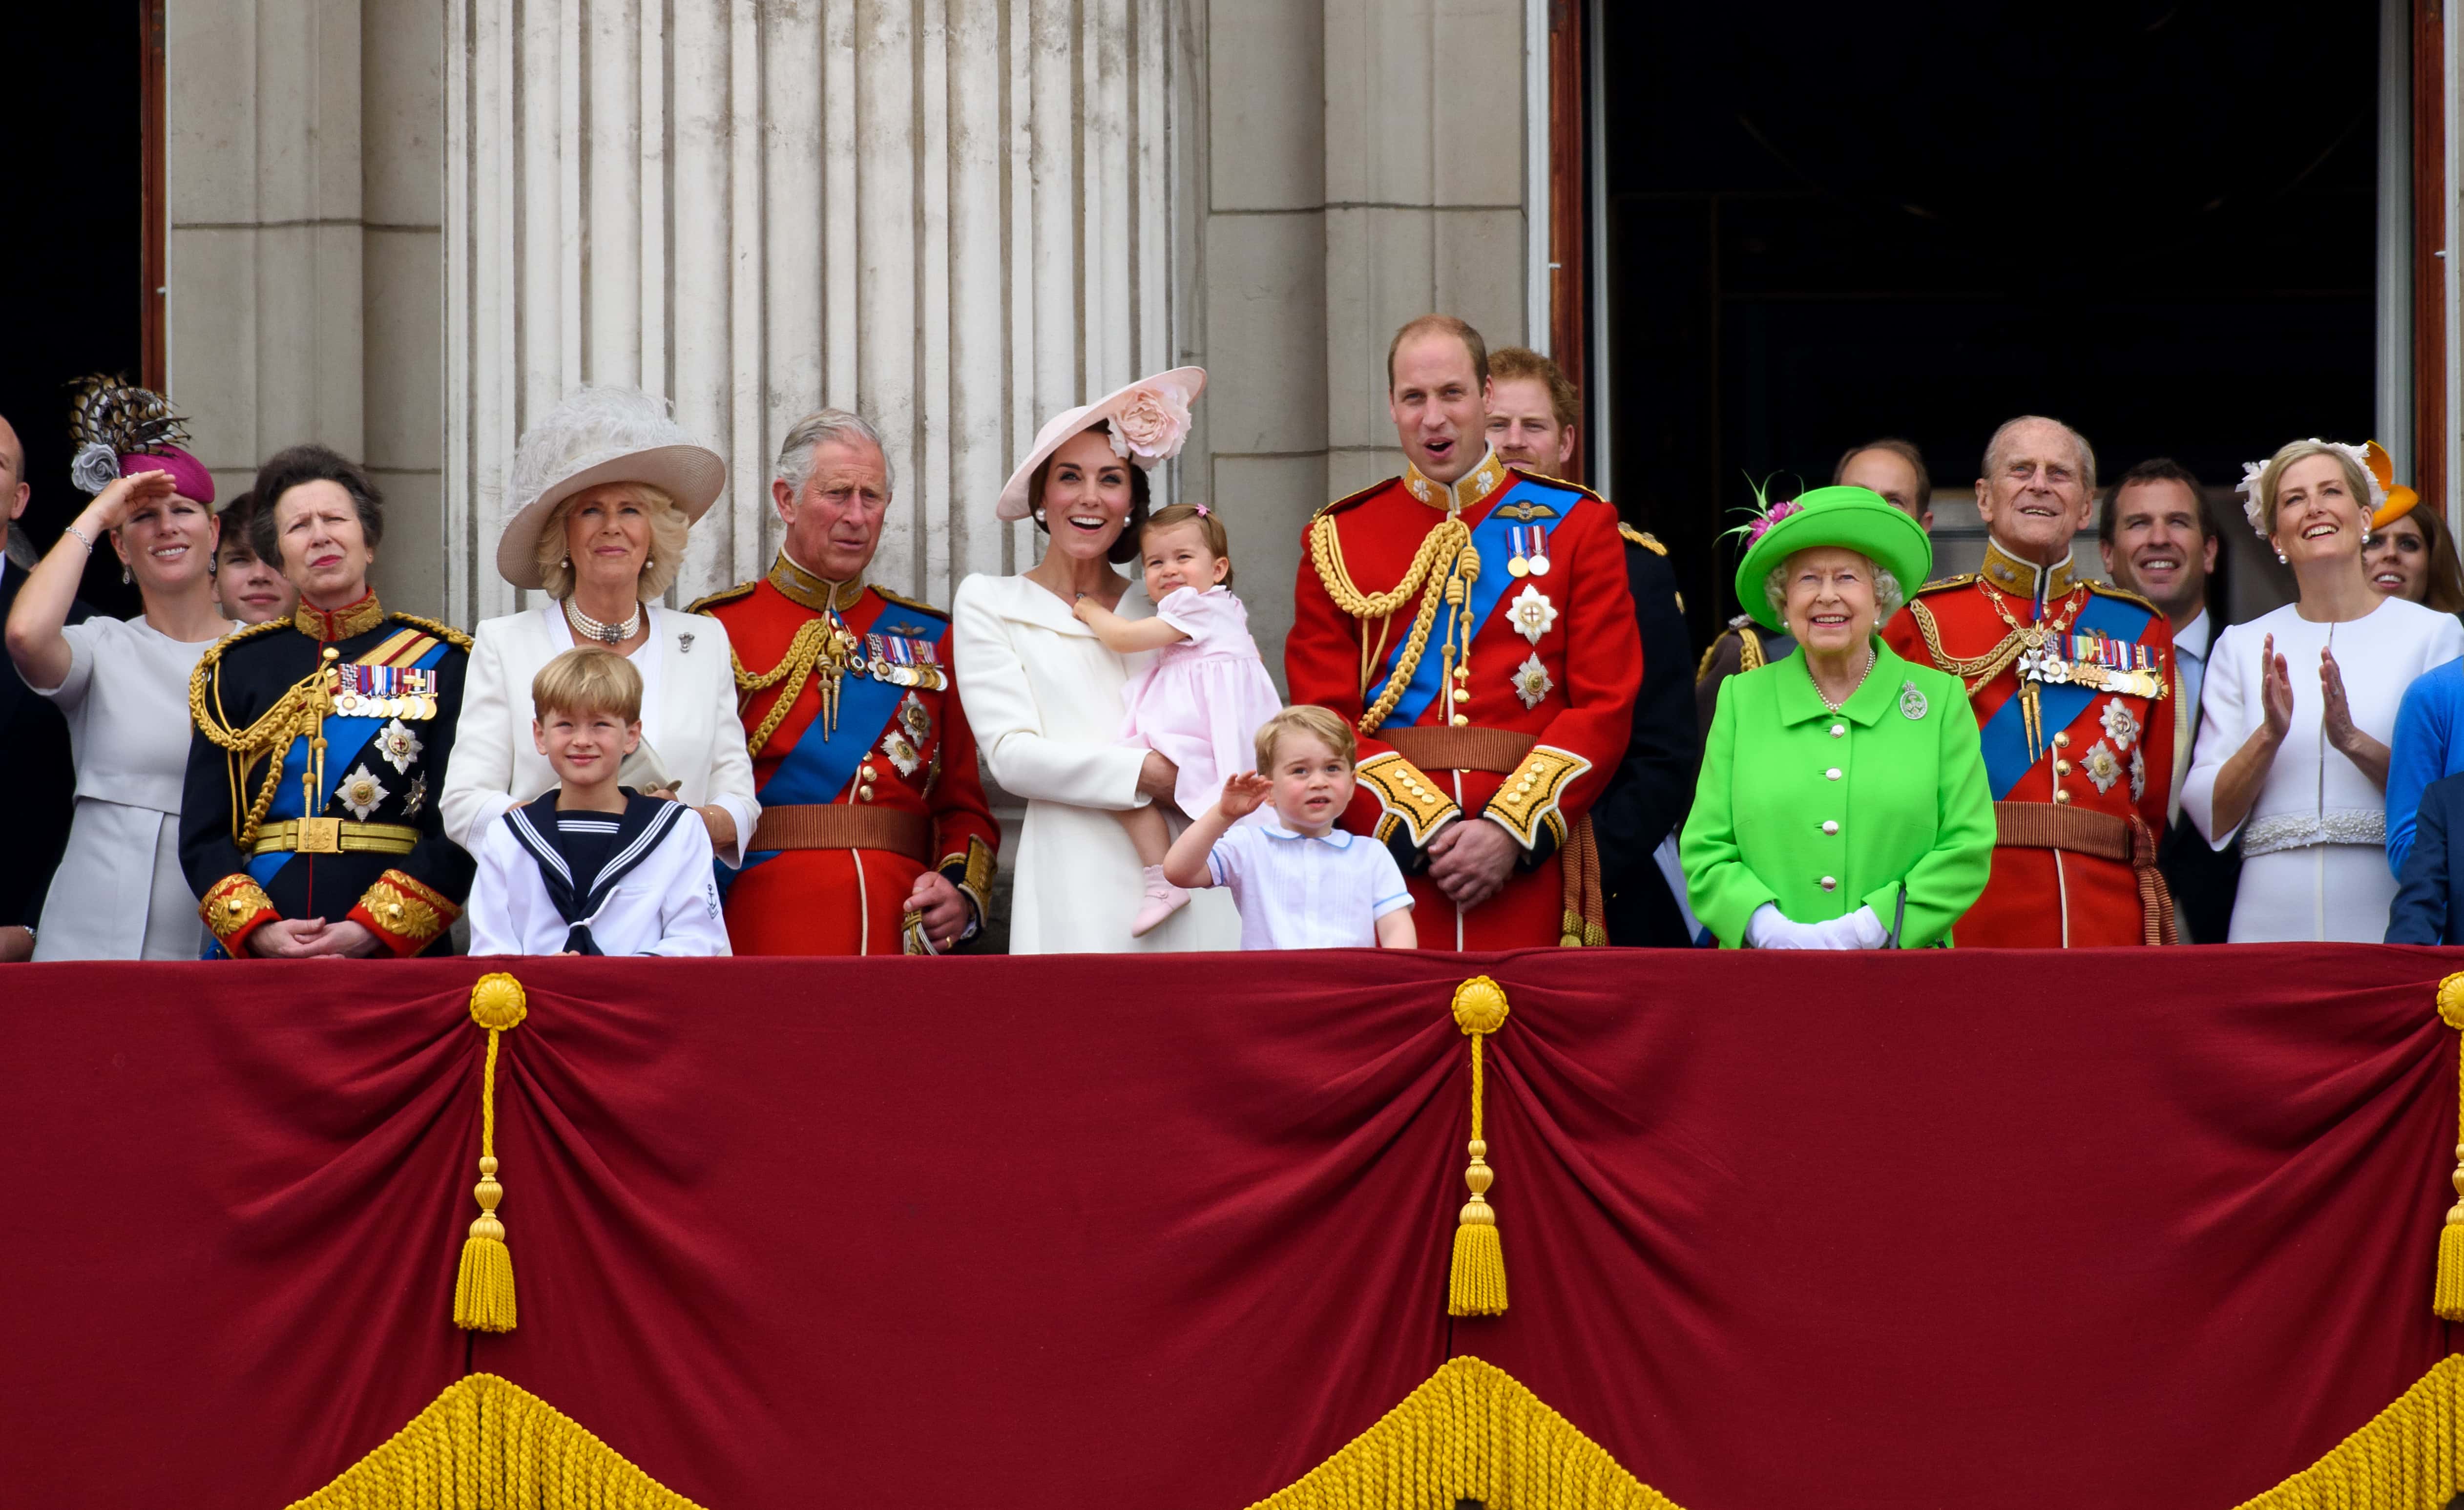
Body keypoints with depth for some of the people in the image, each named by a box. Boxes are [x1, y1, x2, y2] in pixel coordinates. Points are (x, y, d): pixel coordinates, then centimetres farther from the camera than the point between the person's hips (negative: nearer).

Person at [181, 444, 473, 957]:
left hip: (396, 955, -1)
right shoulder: (238, 669, 12)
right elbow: (202, 833, 7)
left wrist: (368, 932, -14)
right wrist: (258, 930, -10)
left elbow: (459, 830, -3)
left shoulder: (440, 663, 5)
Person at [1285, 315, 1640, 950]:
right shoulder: (1337, 541, 9)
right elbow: (1324, 720, 2)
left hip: (1530, 865, 0)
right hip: (1388, 854, 0)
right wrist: (1425, 829, -12)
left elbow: (1605, 707, 1)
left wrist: (1511, 830, -11)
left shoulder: (1577, 526, 7)